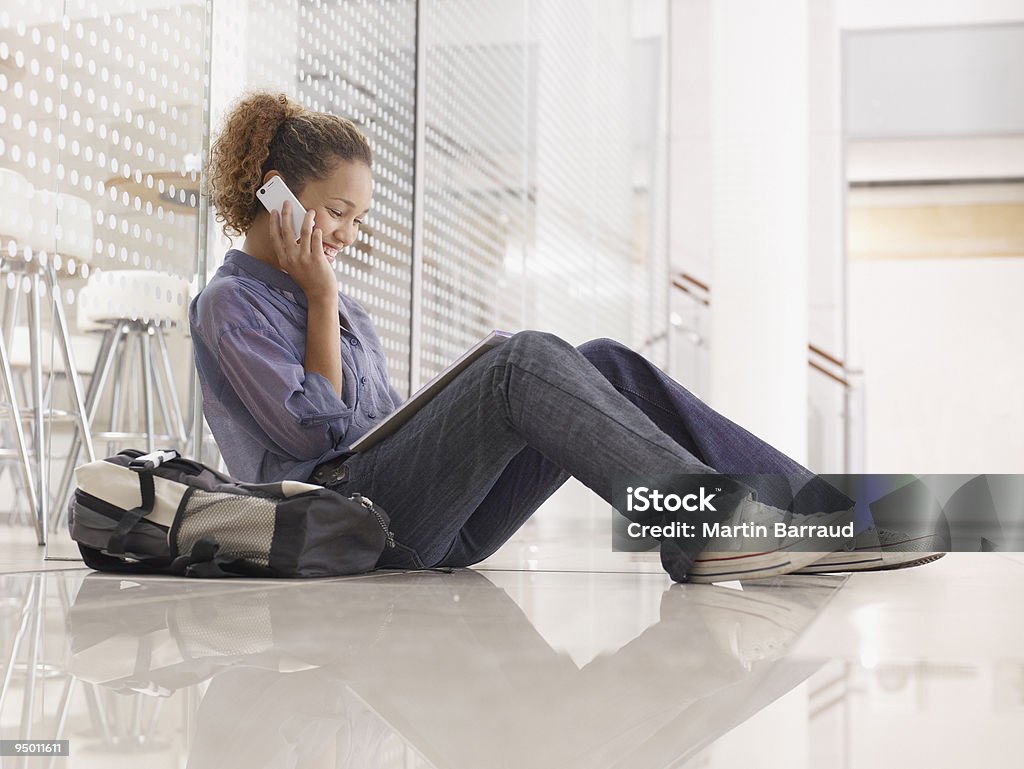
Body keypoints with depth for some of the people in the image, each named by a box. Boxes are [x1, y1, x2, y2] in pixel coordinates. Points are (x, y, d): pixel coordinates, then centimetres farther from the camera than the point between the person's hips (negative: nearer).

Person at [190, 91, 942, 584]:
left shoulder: (341, 305, 28)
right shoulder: (230, 305, 3)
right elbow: (312, 430, -8)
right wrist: (321, 297, -2)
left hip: (435, 525, 8)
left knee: (602, 363, -11)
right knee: (526, 357, -28)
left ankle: (813, 510, -20)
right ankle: (703, 523, -41)